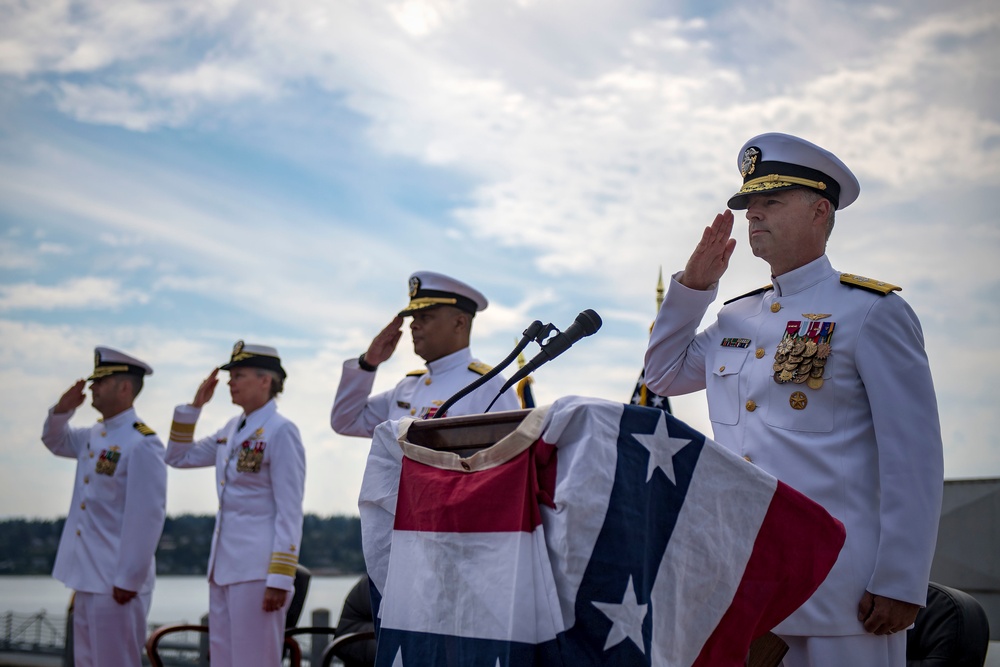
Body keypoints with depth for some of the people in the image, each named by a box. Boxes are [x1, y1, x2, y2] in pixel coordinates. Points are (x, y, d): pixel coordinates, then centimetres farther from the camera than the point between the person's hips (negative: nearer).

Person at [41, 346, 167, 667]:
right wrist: (62, 409, 8)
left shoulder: (142, 444, -17)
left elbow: (148, 518, -20)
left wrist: (129, 579, -19)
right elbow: (56, 441, 30)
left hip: (117, 581, -9)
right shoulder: (94, 435, 10)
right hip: (87, 577, 9)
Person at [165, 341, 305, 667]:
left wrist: (280, 579, -19)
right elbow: (179, 457, 23)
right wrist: (194, 406, 11)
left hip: (258, 567, -8)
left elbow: (290, 512, -14)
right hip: (224, 566, 8)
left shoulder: (280, 431, -11)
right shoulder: (232, 429, 13)